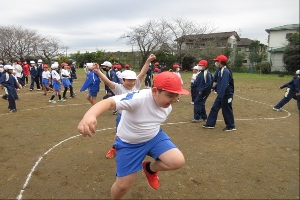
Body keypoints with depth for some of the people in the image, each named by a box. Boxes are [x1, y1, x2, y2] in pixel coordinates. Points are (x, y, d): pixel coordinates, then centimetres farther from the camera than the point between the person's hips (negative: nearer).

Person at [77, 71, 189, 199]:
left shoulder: (167, 106, -11)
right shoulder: (138, 98, -35)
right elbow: (110, 102, -50)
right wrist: (90, 115, -69)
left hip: (154, 137, 5)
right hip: (129, 144, -4)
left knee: (178, 161, -17)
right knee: (123, 185, 4)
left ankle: (150, 168, 14)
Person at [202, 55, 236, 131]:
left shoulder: (225, 71, -20)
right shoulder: (221, 70, 10)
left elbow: (224, 85, -27)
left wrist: (220, 95, -28)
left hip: (226, 95, -10)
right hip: (221, 94, 10)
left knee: (227, 110, 2)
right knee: (214, 108, 12)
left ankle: (231, 126, 18)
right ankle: (210, 124, 21)